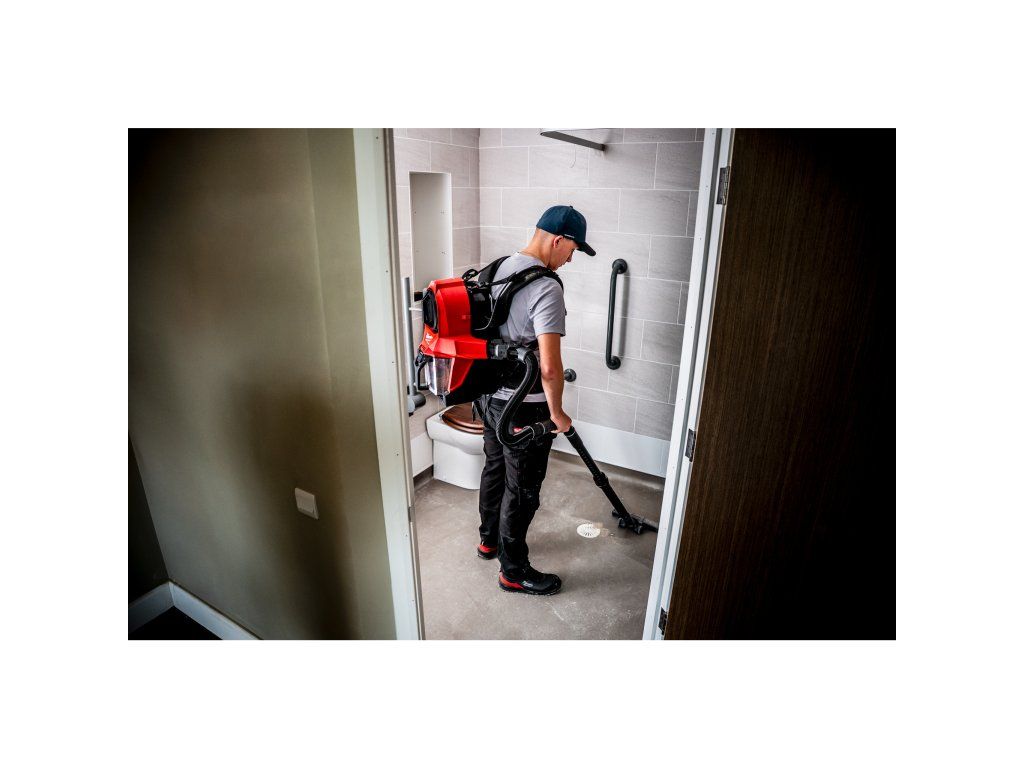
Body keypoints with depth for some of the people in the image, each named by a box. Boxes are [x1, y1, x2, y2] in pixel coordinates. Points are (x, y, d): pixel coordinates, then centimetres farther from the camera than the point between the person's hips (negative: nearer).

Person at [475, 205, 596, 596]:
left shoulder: (496, 268, 4)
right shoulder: (546, 289, -24)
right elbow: (550, 367, -29)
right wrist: (557, 412, -13)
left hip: (489, 394, 9)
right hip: (523, 407, -9)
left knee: (494, 468, 25)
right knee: (522, 490, 7)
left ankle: (489, 539, 46)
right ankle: (514, 571, 26)